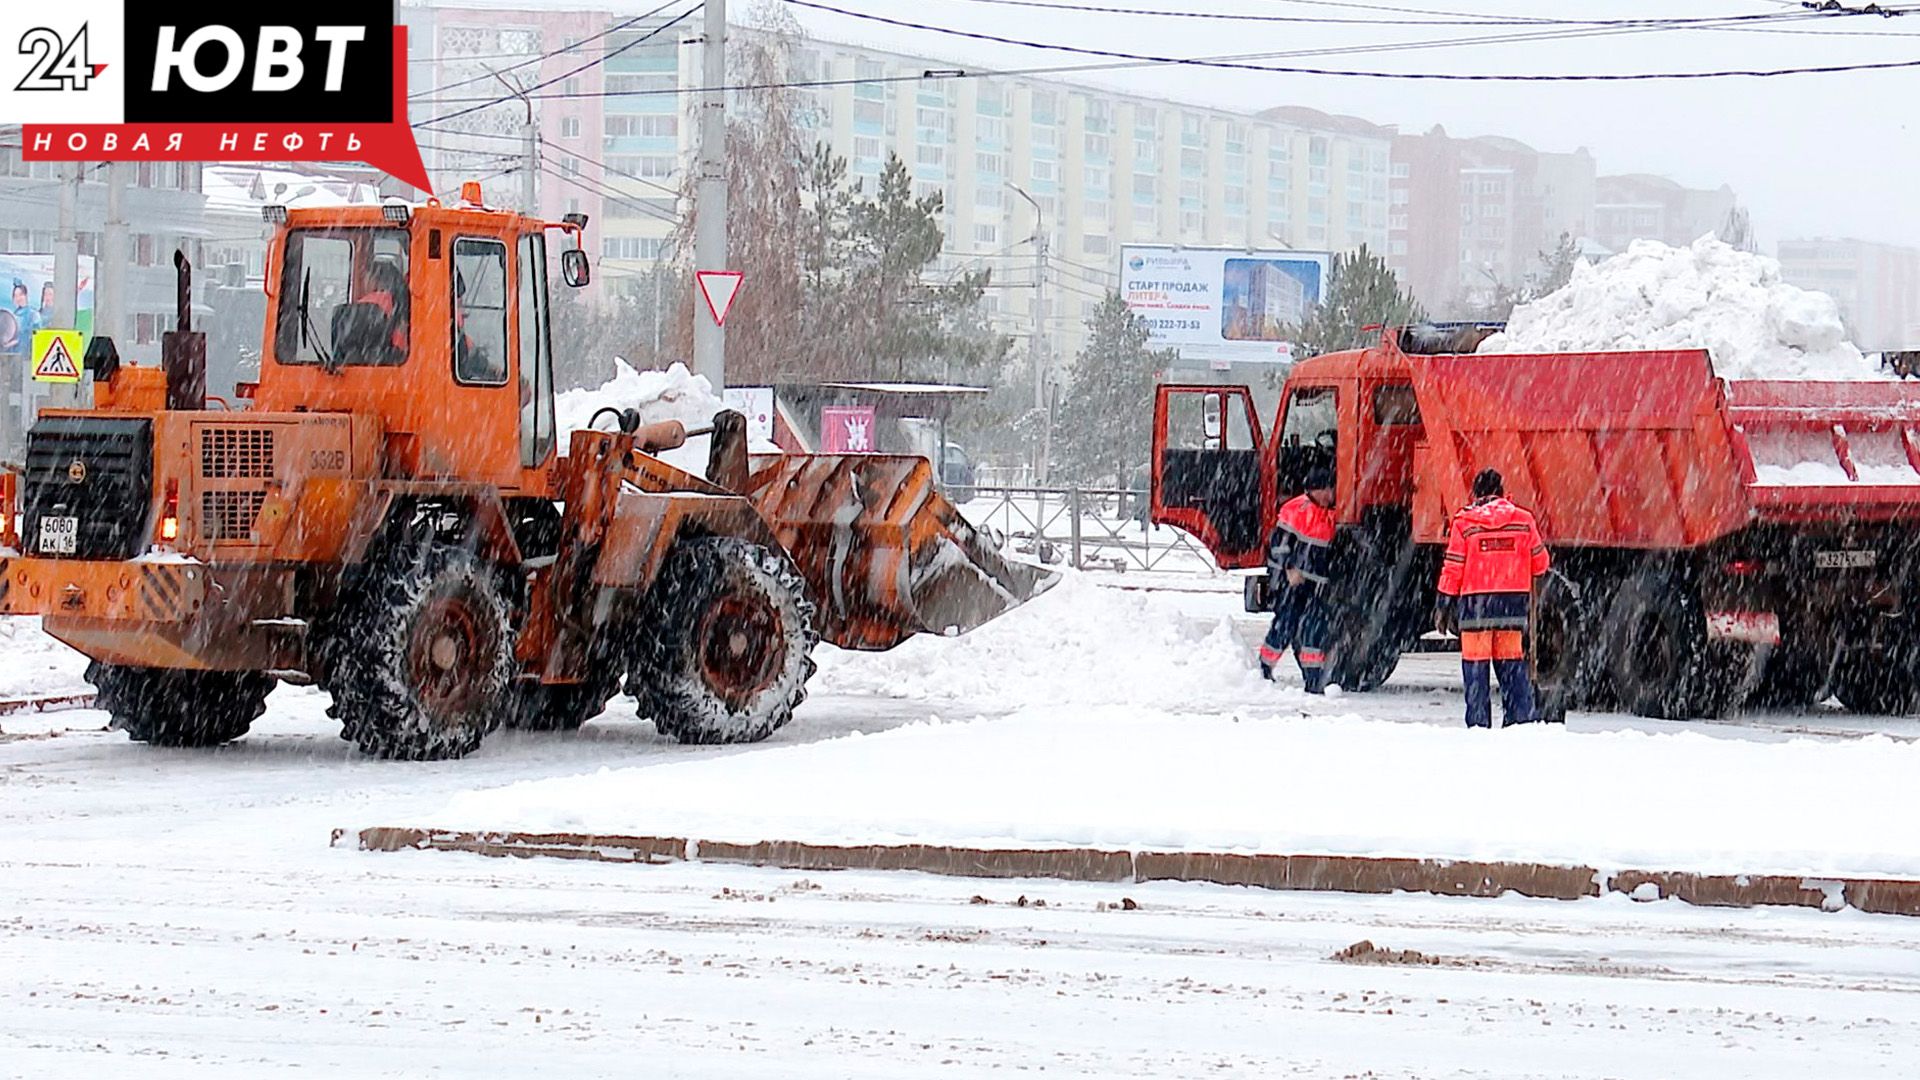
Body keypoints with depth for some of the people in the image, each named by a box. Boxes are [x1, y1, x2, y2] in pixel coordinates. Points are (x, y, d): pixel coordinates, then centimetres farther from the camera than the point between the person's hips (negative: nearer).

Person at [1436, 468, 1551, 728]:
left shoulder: (1464, 522, -3)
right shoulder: (1524, 520, 2)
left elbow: (1453, 569, -3)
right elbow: (1540, 563, 8)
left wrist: (1445, 606, 6)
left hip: (1475, 603, -2)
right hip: (1514, 603, 2)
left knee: (1475, 668, 3)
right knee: (1512, 665, 9)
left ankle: (1478, 724, 0)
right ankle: (1521, 719, 4)